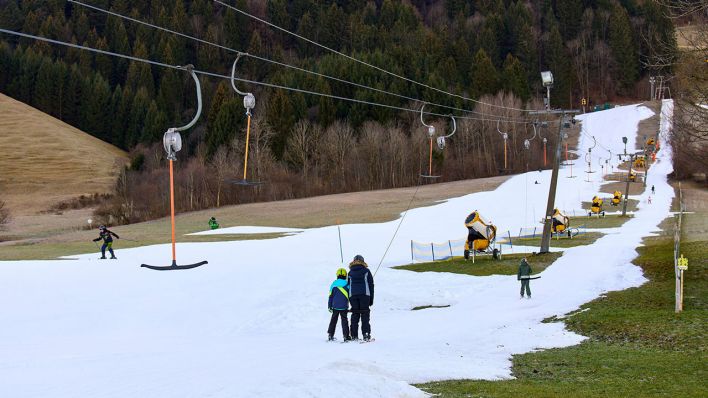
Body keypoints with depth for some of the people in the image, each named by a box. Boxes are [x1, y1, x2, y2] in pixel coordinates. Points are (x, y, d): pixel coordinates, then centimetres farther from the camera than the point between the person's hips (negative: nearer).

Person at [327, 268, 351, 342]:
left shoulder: (334, 284, 0)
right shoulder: (347, 284, -5)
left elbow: (330, 296, 3)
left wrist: (329, 306, 9)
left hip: (335, 306, 2)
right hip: (344, 307, -2)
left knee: (333, 320, 13)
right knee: (344, 320, 3)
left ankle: (330, 335, 13)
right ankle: (346, 336, -2)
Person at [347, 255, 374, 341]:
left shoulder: (350, 272, 14)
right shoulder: (366, 271, 8)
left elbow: (348, 285, 14)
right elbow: (371, 285, 7)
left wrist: (349, 299, 17)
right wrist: (371, 299, 9)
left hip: (353, 295, 2)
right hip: (364, 294, -2)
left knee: (355, 314, 5)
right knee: (365, 314, -2)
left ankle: (354, 336, 0)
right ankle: (366, 334, -12)